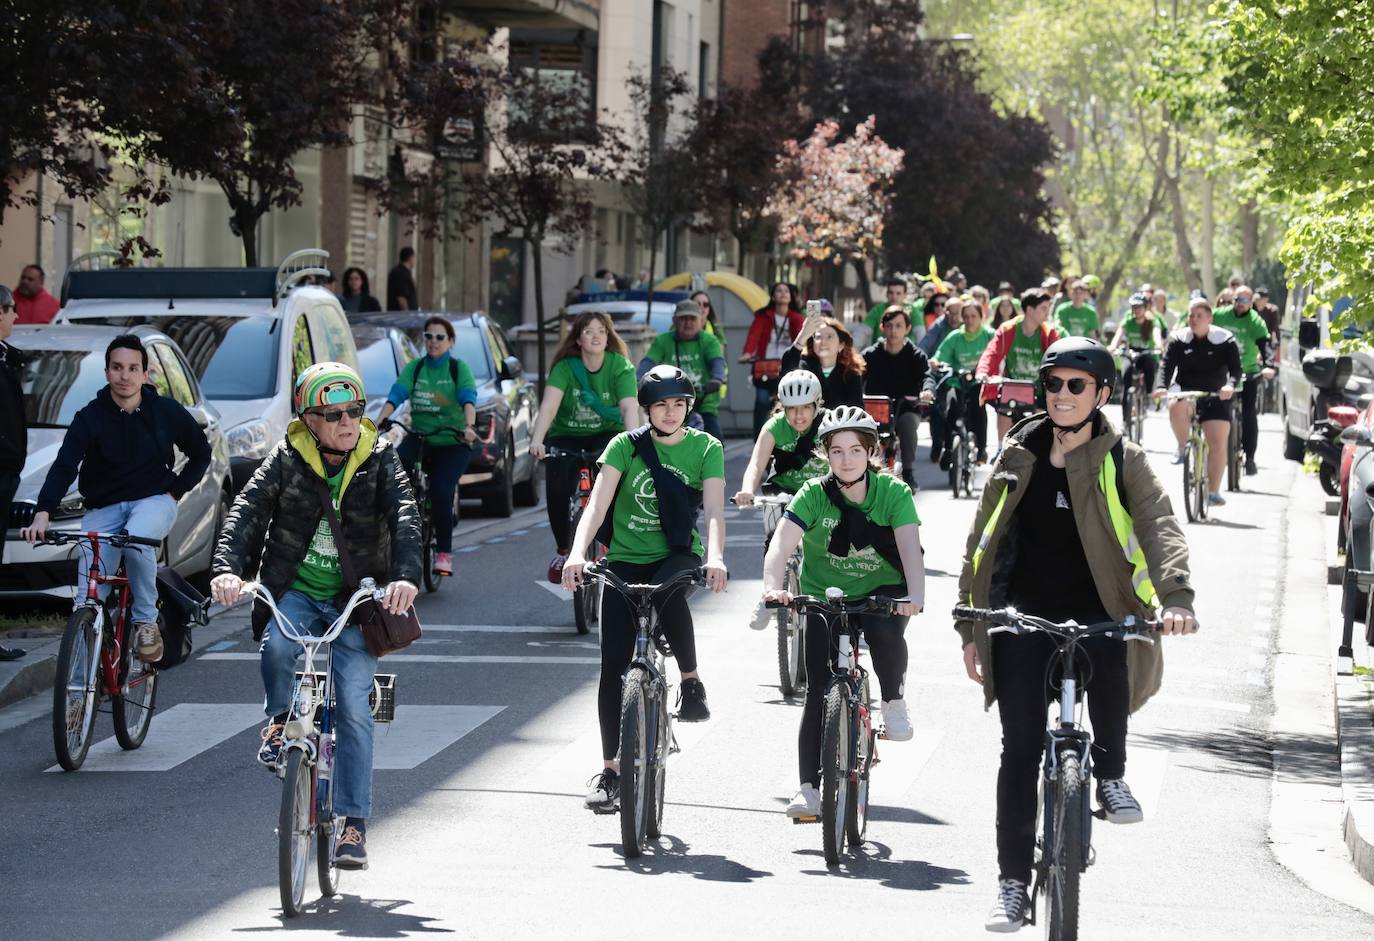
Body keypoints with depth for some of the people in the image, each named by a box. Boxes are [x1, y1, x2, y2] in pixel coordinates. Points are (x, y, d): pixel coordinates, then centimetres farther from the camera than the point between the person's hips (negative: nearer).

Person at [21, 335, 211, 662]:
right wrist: (42, 515, -34)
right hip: (103, 509, 1)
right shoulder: (90, 418, -7)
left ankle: (146, 620, -16)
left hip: (153, 501, -1)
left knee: (137, 539, -37)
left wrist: (175, 492, -2)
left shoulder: (167, 412, -3)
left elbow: (200, 454, 11)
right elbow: (64, 467, -19)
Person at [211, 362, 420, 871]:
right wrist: (227, 568, -35)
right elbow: (247, 509, -16)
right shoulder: (288, 458, -6)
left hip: (356, 598, 0)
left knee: (353, 706, -7)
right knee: (277, 647, -33)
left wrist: (405, 576, -39)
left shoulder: (378, 457, -6)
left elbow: (405, 516, -19)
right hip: (294, 590, 0)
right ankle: (279, 720, -1)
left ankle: (353, 824, 1)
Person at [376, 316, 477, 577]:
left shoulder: (459, 368, -1)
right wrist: (380, 420, -27)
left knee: (440, 492, -21)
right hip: (418, 437, 3)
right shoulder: (414, 368, 6)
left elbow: (468, 399, -18)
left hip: (452, 443, -2)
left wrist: (469, 426, -37)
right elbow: (396, 394, -9)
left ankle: (444, 553, -6)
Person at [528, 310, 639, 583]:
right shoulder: (565, 367, -15)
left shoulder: (620, 366, -15)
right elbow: (549, 404, -28)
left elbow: (629, 407, -27)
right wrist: (536, 440, -45)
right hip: (566, 436, 1)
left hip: (607, 434, -1)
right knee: (557, 491, -18)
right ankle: (563, 551, 9)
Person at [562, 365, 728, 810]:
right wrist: (577, 553, -29)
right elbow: (597, 504, -12)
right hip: (625, 559, 1)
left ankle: (691, 682, -16)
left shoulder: (706, 448, -3)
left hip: (677, 556, -1)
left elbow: (714, 510, -14)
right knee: (613, 666, -6)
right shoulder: (626, 445, -3)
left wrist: (715, 557, -33)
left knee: (667, 592, -39)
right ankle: (610, 769, 3)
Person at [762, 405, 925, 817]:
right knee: (819, 692, -7)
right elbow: (781, 544, -27)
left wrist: (915, 595, -44)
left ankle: (894, 700, -4)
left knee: (885, 634, -34)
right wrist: (773, 587, -46)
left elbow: (910, 548, -26)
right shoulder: (814, 494, -14)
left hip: (882, 591, -1)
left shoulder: (893, 492, -15)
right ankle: (808, 788, -2)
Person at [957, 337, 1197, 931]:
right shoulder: (1018, 458, 11)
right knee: (1020, 749, -4)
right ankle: (1013, 883, 3)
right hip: (1023, 616, 2)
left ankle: (1110, 776, -9)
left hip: (1095, 611, -2)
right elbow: (980, 544, 16)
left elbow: (1159, 527, -11)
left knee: (1107, 659, -36)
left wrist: (1175, 596, -29)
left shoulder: (1121, 461, 4)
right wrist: (969, 628, 10)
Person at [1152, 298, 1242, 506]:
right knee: (1177, 407, -36)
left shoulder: (1225, 340, -4)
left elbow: (1236, 368, -14)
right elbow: (1167, 366, -11)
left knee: (1218, 443, -11)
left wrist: (1230, 385, -37)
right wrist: (1161, 386, -32)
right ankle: (1182, 448, -12)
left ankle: (1214, 492, -1)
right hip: (1185, 392, 0)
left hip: (1215, 397, 0)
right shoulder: (1178, 340, -1)